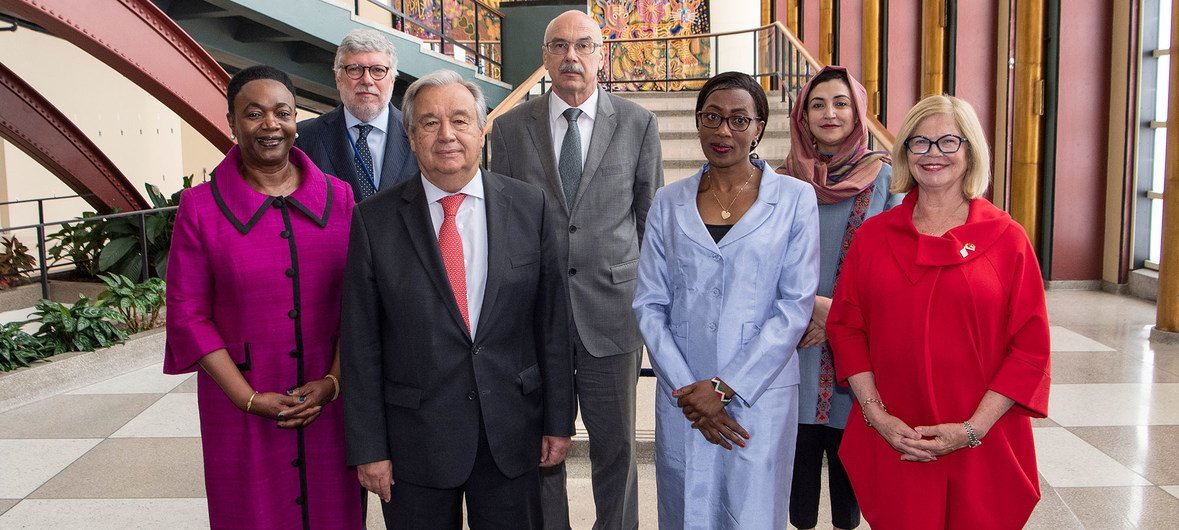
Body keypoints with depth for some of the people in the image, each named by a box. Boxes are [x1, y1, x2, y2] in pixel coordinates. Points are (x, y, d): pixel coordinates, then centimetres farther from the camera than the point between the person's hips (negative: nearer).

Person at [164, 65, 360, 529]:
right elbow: (188, 313, -4)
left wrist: (333, 381, -8)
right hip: (242, 406, -1)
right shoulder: (200, 207, -4)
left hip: (330, 399, 2)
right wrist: (250, 399, -10)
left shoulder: (337, 197, 1)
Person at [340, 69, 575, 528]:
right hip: (416, 437, -1)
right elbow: (360, 343, -4)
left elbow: (552, 322, 1)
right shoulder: (374, 220, -5)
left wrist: (559, 421, 2)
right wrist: (368, 448, -4)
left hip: (511, 432, 1)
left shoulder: (529, 207, -2)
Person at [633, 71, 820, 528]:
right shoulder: (669, 203, 5)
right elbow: (649, 304, 2)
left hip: (759, 393, -2)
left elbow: (796, 305, -7)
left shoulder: (794, 199, -2)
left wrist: (726, 386, -11)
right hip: (682, 395, 2)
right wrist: (686, 388, -8)